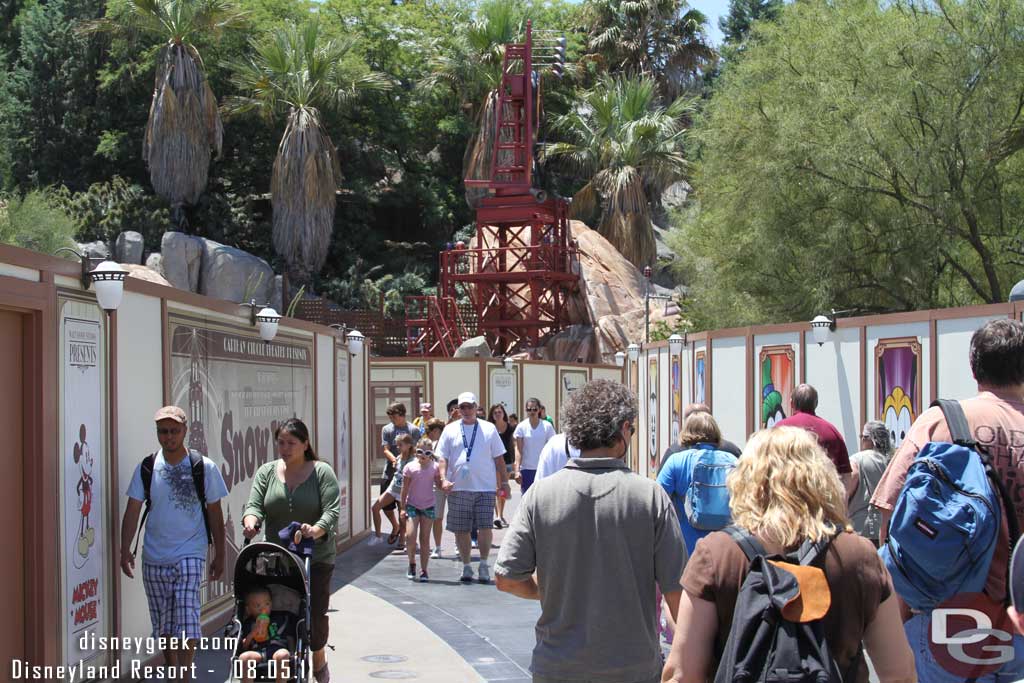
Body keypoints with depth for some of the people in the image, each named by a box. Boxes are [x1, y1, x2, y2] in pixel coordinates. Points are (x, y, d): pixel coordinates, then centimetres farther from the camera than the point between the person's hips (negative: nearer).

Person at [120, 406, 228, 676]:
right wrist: (125, 549, -10)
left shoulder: (204, 467, -2)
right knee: (164, 624, 12)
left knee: (187, 620, -14)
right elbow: (132, 510, 1)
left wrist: (220, 555, 3)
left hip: (189, 555, -3)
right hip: (153, 557, 3)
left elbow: (215, 514, 3)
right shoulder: (146, 468, 2)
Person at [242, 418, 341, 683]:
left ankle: (319, 660, 25)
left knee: (315, 613, -2)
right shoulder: (266, 472, 9)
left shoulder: (322, 472, 0)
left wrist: (316, 530, -30)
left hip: (315, 558, -2)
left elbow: (332, 510, -10)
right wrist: (251, 521, -26)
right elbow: (254, 504, -2)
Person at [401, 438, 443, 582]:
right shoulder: (410, 467, -6)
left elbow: (439, 484, 5)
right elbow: (405, 489, -2)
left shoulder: (434, 467, -2)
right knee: (411, 536, -13)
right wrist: (403, 507, -3)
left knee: (425, 539, 4)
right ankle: (412, 563, 12)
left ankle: (424, 571, 9)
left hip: (428, 506, 1)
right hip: (412, 505, -1)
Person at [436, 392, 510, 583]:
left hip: (485, 488, -1)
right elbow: (442, 457, 5)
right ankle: (466, 567, 17)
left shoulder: (489, 429, 8)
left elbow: (499, 458, 10)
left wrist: (504, 482, 7)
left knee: (485, 527, -7)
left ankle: (483, 565, 6)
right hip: (458, 488, 1)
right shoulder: (450, 430, 8)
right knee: (461, 530, 5)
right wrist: (443, 479, -9)